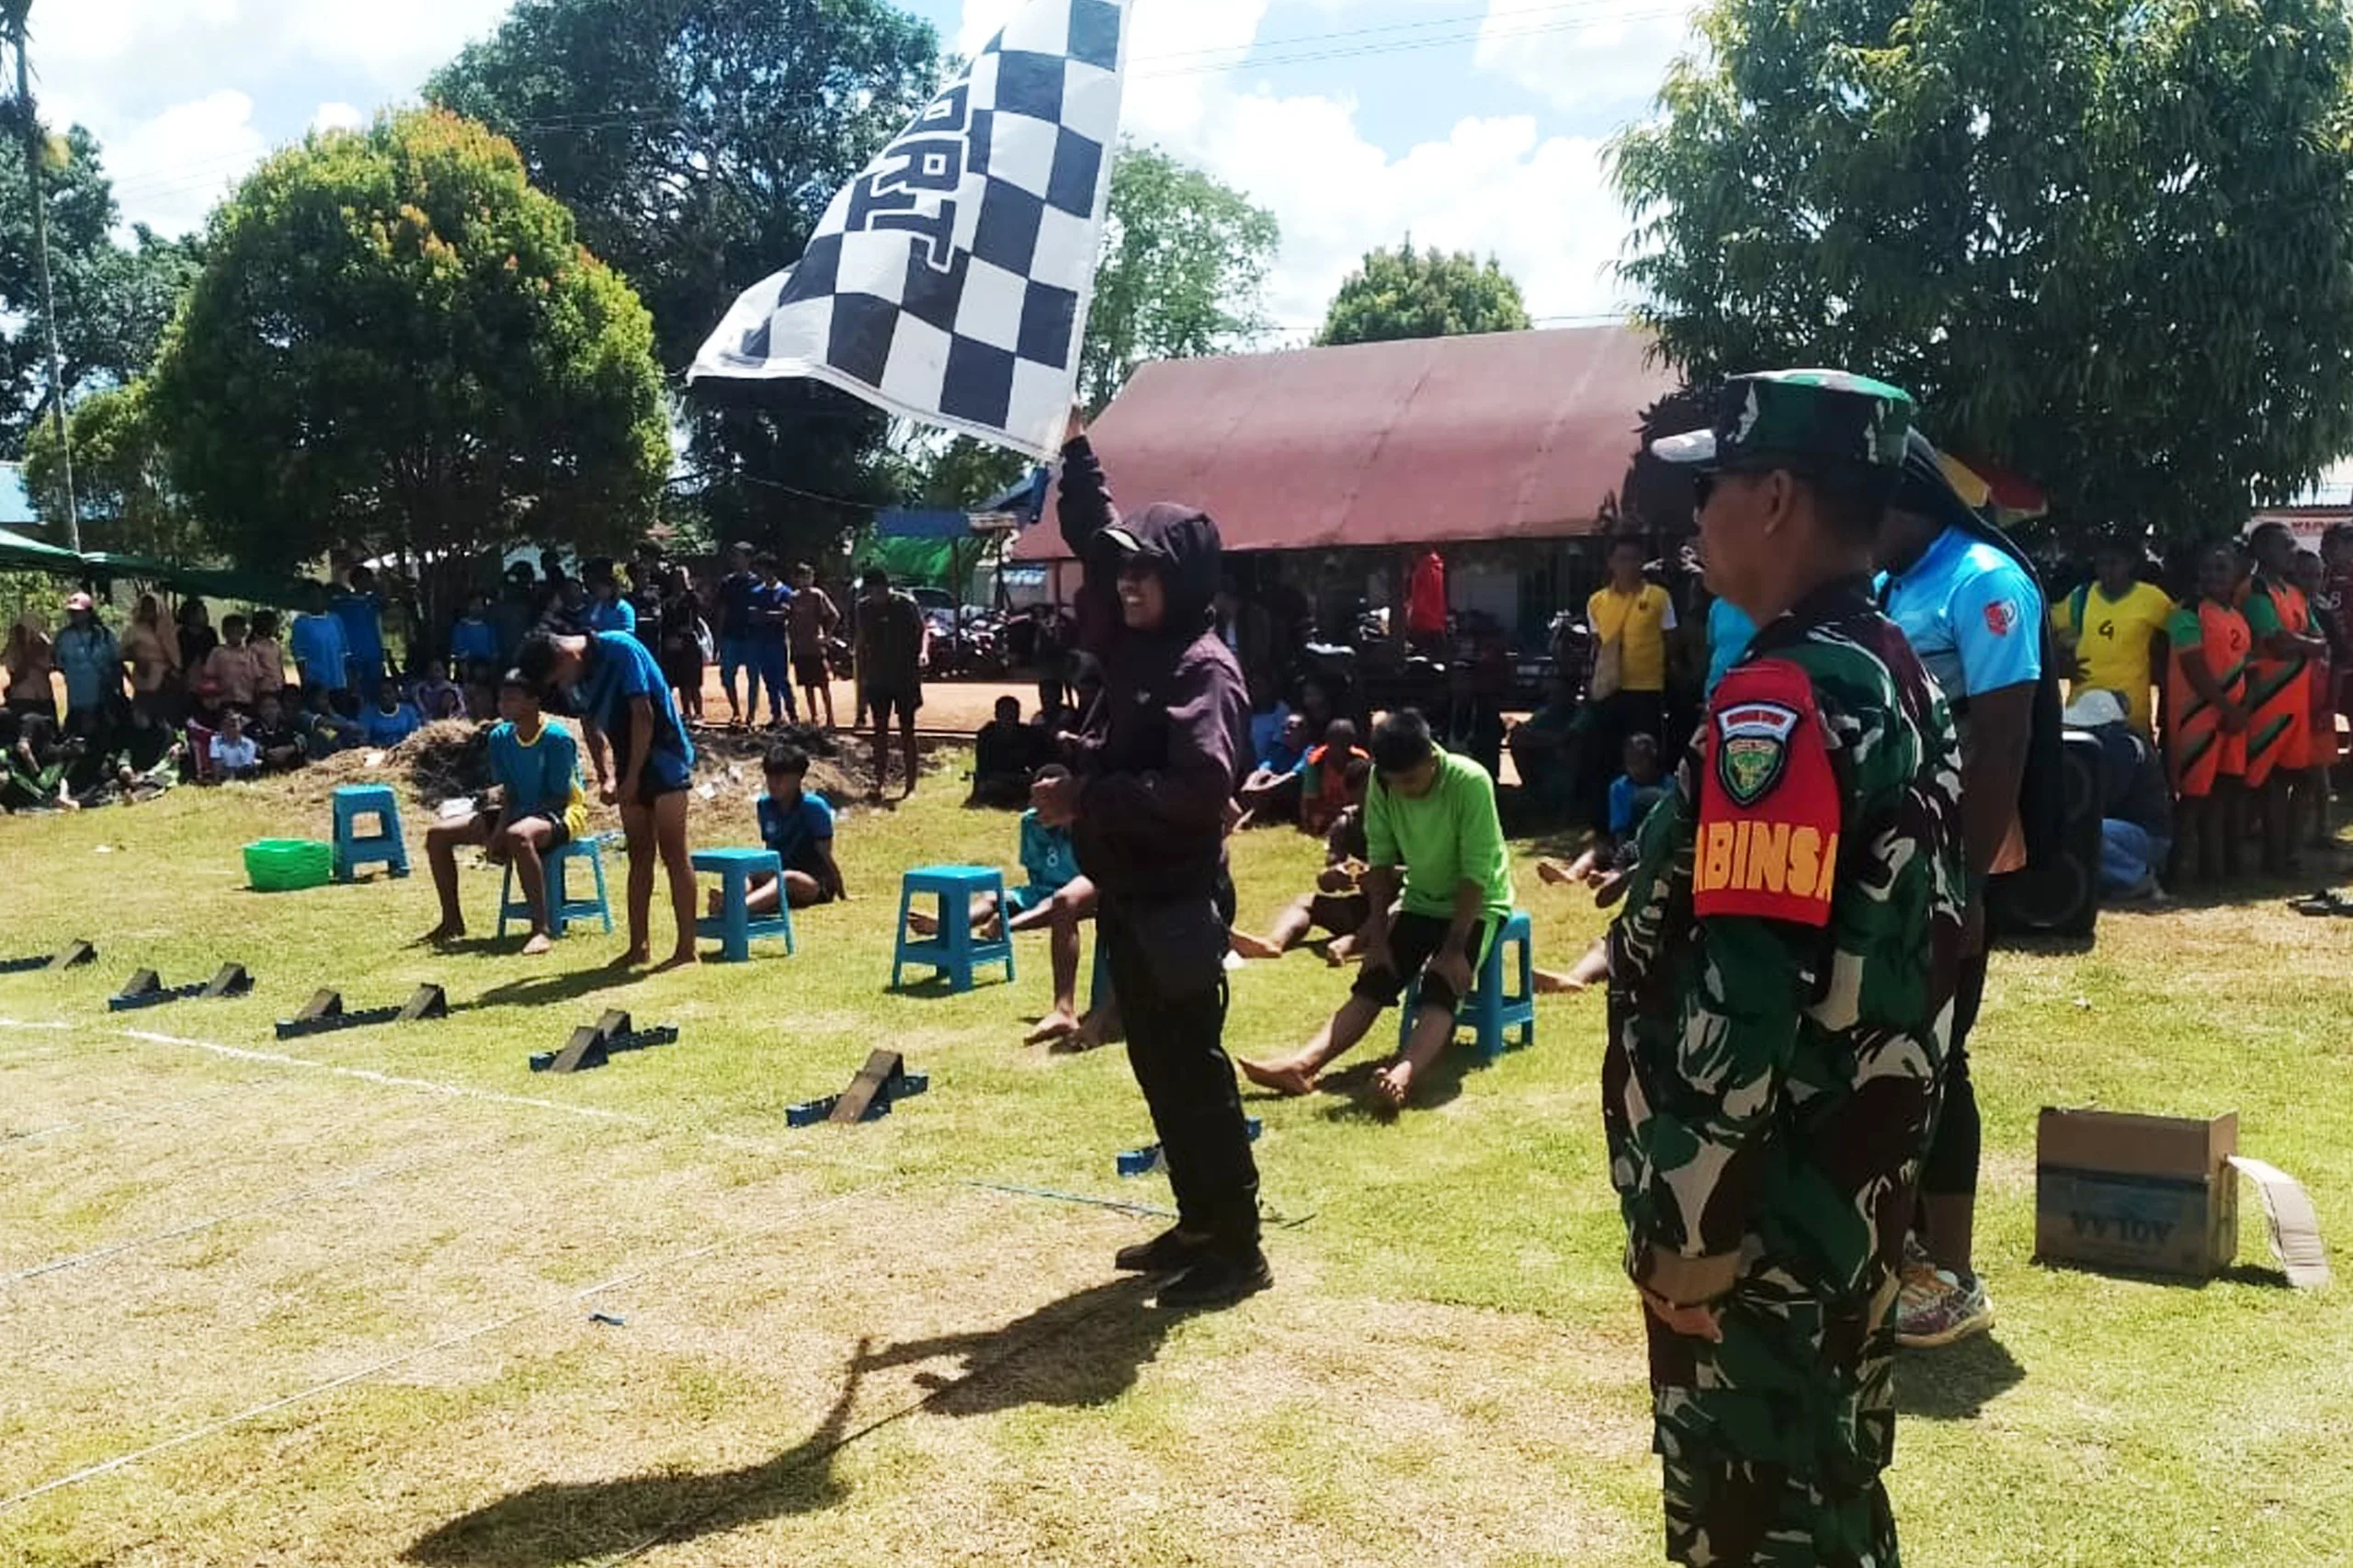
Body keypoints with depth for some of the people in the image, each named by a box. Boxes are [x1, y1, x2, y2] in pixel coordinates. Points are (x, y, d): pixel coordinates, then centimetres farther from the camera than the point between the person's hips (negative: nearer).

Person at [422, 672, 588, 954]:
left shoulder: (557, 738, -18)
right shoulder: (500, 737, 3)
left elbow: (559, 798, -18)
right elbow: (507, 795, 4)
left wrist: (504, 833, -23)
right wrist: (497, 832, -16)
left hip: (561, 814, -8)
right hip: (516, 813, 8)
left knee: (517, 835, -43)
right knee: (438, 834, -3)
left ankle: (542, 928, -42)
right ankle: (452, 921, 8)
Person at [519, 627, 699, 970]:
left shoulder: (620, 650, -18)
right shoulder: (580, 671, 5)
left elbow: (643, 714, -21)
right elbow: (594, 728, 12)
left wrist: (632, 777, -18)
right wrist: (607, 778, -2)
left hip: (663, 759, -8)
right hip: (631, 768, 8)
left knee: (673, 853, -8)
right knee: (639, 856, 10)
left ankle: (686, 950, -7)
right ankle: (639, 945, 16)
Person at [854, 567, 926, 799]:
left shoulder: (906, 604, -9)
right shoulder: (864, 607, 2)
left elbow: (921, 630, 0)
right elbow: (861, 646, 9)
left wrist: (922, 651, -22)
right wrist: (861, 681, 9)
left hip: (906, 677, -3)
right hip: (877, 678, 3)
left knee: (907, 730, 1)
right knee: (880, 730, 6)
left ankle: (911, 785, 7)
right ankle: (880, 781, 12)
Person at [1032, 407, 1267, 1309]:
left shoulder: (1205, 669, -17)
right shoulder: (1132, 643, 9)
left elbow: (1203, 784, -31)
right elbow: (1093, 538, 20)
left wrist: (1087, 799, -26)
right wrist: (1075, 446, 15)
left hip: (1175, 903, -9)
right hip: (1125, 896, 9)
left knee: (1194, 1072, -2)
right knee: (1156, 1069, 16)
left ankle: (1237, 1248, 9)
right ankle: (1198, 1223, 28)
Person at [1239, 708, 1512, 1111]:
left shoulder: (1470, 782, -26)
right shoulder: (1382, 784, -12)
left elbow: (1477, 873, -24)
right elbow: (1380, 861, -5)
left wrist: (1454, 948, -26)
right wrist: (1378, 934, -10)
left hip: (1477, 905, -5)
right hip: (1420, 901, 5)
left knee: (1440, 987, -29)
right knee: (1372, 982, -13)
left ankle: (1402, 1077, -51)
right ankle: (1302, 1066, -29)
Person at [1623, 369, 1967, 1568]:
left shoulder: (1781, 699, -22)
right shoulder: (1893, 674, 8)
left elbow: (1743, 989, -26)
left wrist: (1690, 1221, -20)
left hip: (1767, 1199, -9)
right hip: (1849, 1173, 9)